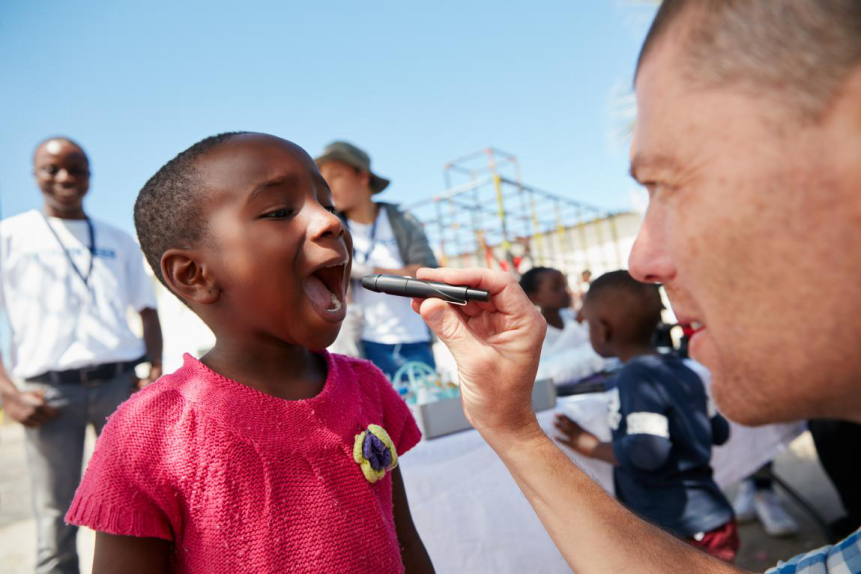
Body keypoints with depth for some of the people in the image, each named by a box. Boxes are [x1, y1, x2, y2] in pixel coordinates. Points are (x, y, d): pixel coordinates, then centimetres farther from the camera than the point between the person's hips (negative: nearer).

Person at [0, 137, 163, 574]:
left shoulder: (119, 241, 15)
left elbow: (148, 311, 17)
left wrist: (156, 369, 1)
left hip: (121, 382, 2)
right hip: (49, 390, -1)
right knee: (55, 533, 0)